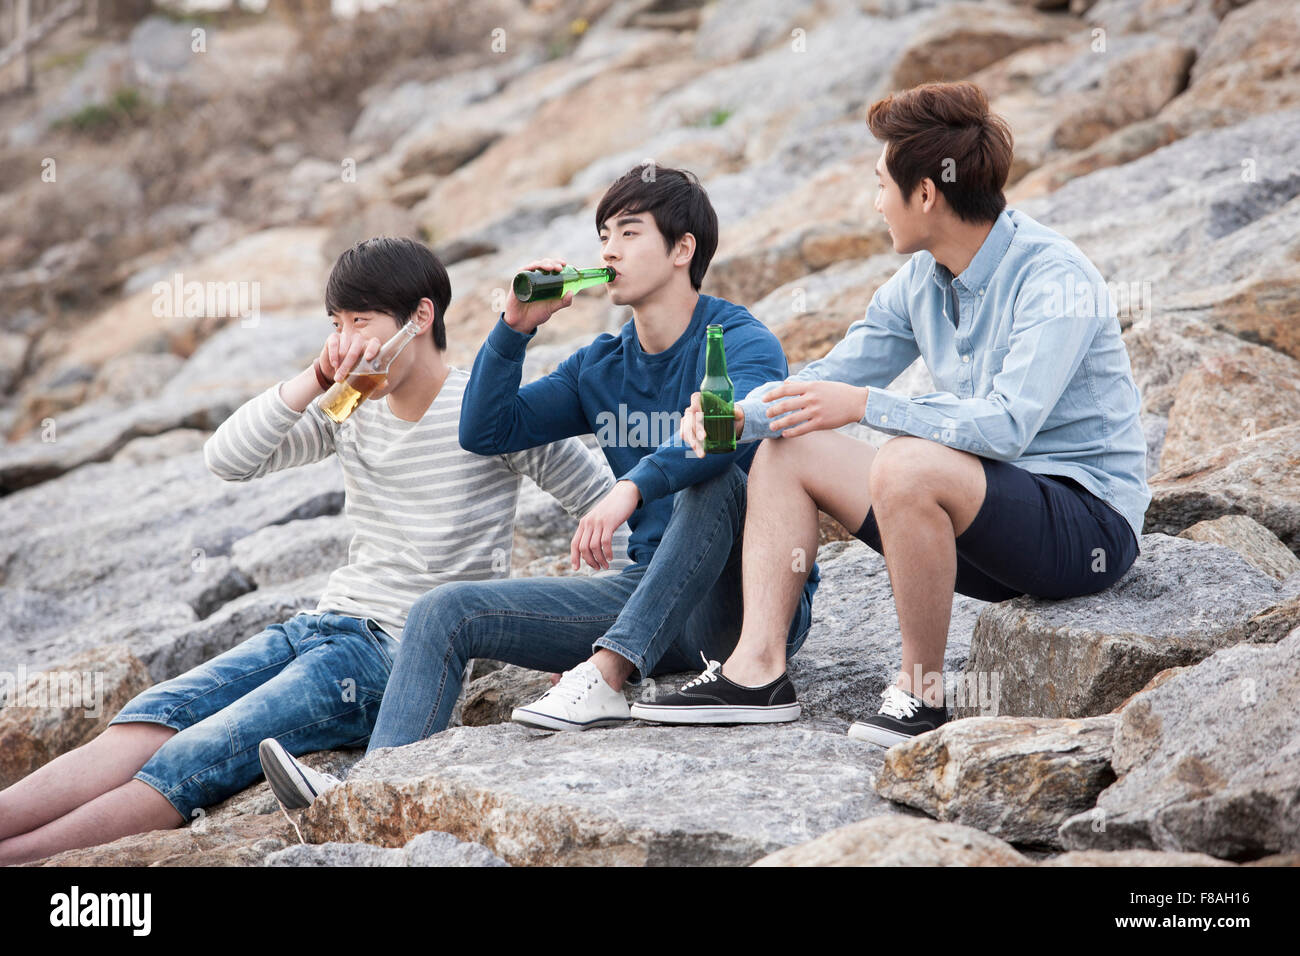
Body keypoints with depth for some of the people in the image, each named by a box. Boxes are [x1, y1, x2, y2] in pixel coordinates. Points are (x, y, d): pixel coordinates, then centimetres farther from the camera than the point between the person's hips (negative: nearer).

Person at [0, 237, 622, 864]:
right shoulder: (350, 410, 13)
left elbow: (608, 507, -1)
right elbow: (227, 460, 4)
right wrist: (314, 382, -8)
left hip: (407, 657, -7)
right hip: (327, 625, 7)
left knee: (189, 764, -23)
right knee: (148, 723, -17)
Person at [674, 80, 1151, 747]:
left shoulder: (1055, 280, -20)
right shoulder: (920, 281, 5)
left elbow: (1006, 424, -32)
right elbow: (832, 377, 12)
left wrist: (865, 405, -31)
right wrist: (740, 415, -6)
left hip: (1088, 525, -9)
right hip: (982, 517, 9)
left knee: (908, 463, -35)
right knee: (786, 449, 3)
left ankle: (922, 691, -19)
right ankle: (757, 665, -8)